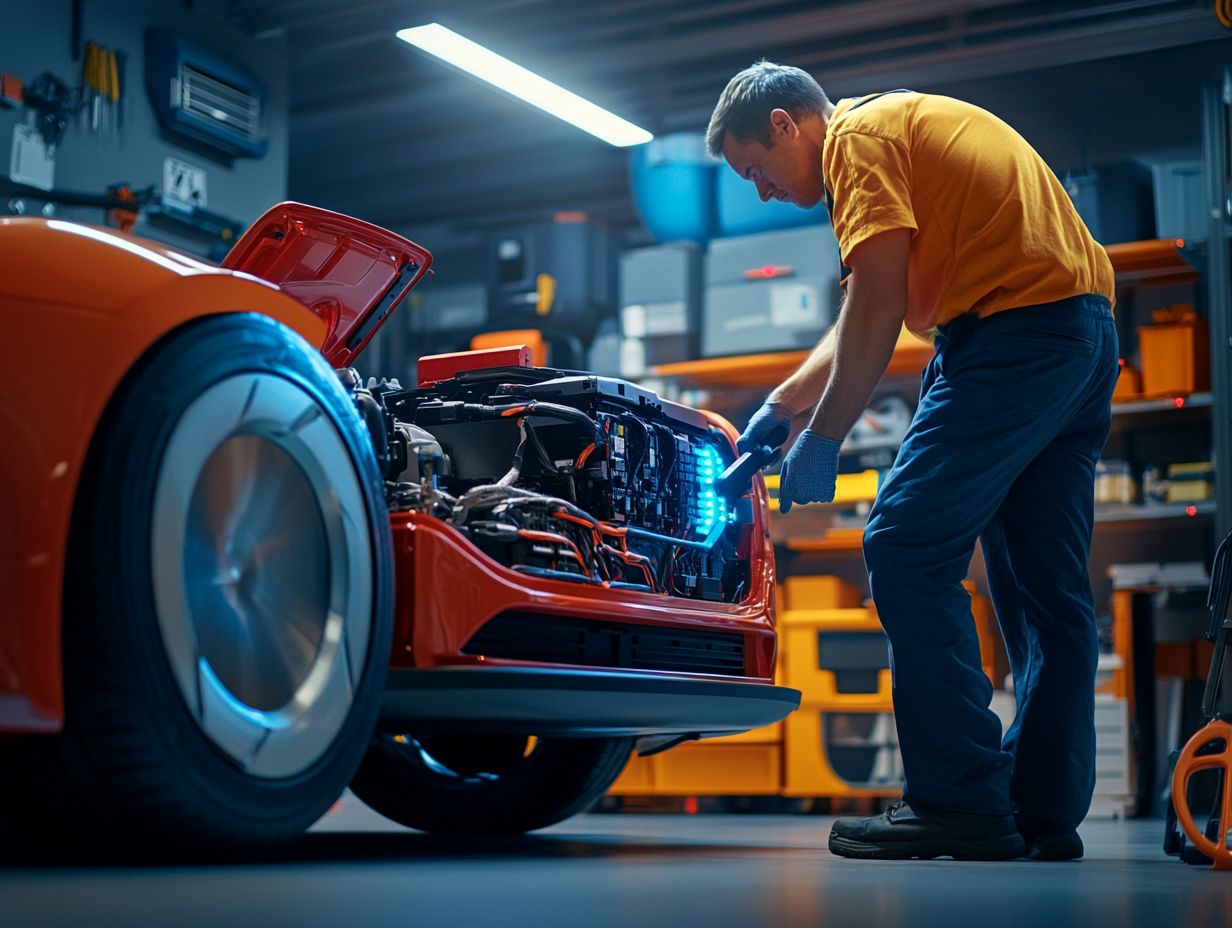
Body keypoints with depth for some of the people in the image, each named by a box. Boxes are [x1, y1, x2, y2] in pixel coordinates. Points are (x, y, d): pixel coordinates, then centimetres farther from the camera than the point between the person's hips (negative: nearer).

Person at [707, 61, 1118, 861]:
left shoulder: (857, 133, -2)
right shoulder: (910, 125, 29)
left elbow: (878, 309, -12)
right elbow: (863, 321, 31)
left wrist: (822, 439, -6)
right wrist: (777, 410, 31)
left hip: (1016, 325, -10)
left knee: (908, 549, -11)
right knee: (1046, 588, 9)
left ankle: (961, 803, -13)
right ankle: (1047, 810, 11)